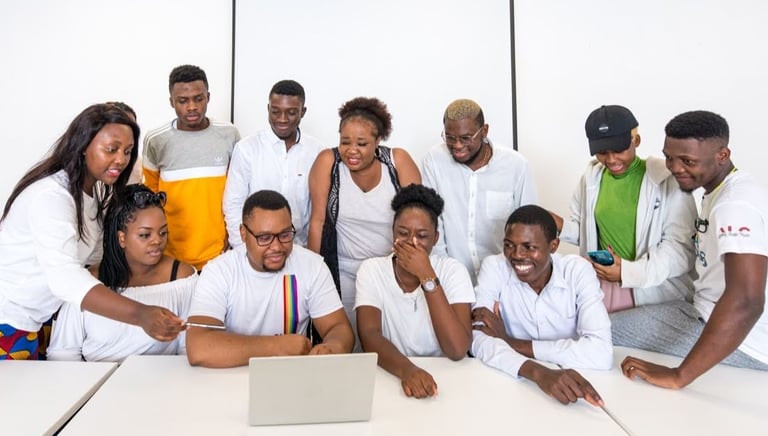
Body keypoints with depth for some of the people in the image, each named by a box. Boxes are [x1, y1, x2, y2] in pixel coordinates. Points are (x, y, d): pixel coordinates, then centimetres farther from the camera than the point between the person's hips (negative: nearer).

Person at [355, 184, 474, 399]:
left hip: (443, 376, 0)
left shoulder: (452, 270, -6)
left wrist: (426, 276, -20)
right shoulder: (371, 270, -3)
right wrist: (407, 369, -33)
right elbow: (369, 335, -16)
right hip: (390, 374, 0)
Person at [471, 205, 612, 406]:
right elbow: (480, 340, -21)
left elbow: (602, 353, -22)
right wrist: (538, 372, -37)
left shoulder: (578, 271, -11)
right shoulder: (494, 267, -11)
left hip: (571, 382, 0)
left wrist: (512, 342, -21)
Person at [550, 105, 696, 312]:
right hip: (601, 287, 4)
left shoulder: (667, 179, -10)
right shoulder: (591, 178, 3)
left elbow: (681, 247, -13)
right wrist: (561, 226, -6)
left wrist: (629, 271, -22)